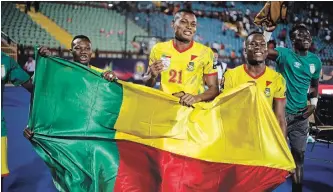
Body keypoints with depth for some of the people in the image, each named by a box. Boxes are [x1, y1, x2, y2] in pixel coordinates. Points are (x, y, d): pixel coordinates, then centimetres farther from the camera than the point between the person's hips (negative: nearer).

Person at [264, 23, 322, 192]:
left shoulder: (315, 61, 6)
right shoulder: (284, 54, -10)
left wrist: (313, 104, 5)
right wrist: (268, 30, -35)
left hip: (300, 115, 5)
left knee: (299, 154, 13)